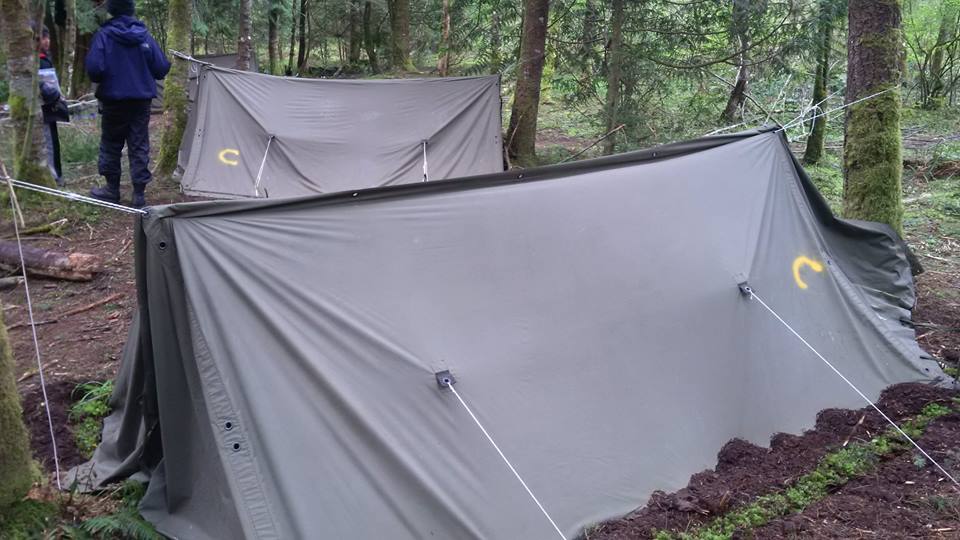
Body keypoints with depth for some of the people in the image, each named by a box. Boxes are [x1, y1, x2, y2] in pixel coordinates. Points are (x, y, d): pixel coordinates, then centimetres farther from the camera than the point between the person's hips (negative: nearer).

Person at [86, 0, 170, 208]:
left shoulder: (104, 35, -10)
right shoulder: (145, 36, -1)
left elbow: (94, 68, -16)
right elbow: (162, 68, 0)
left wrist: (102, 81, 6)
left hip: (114, 99, -2)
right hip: (142, 99, 2)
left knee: (111, 144, 12)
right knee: (139, 146, 6)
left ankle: (112, 189, 21)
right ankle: (139, 194, 4)